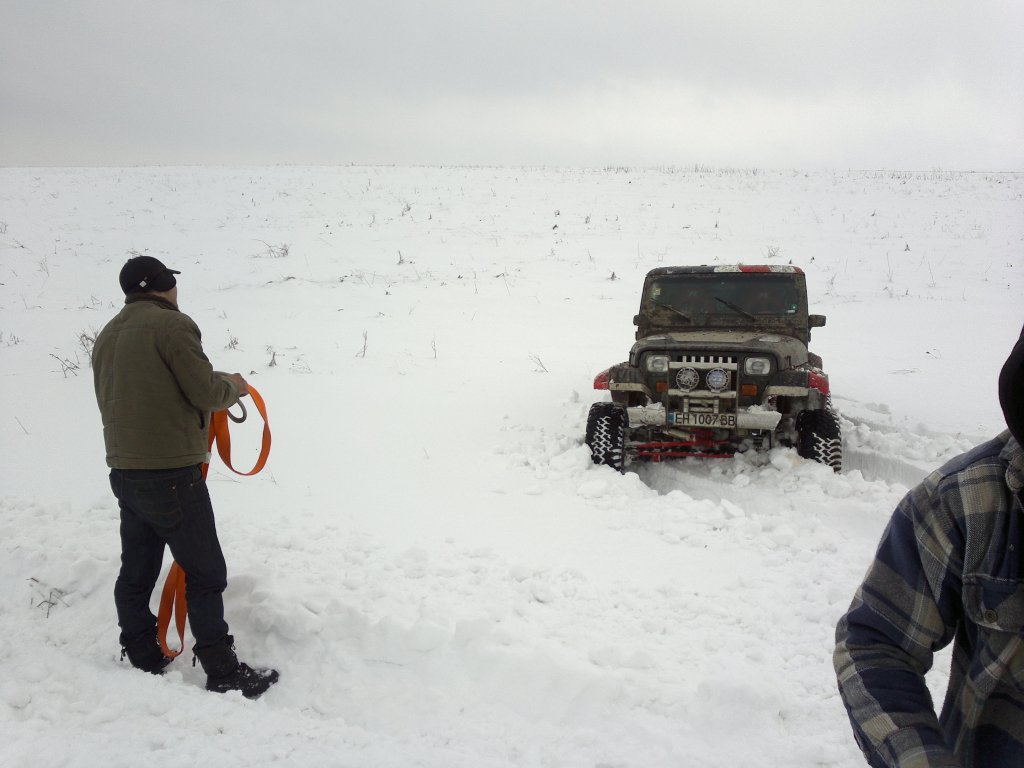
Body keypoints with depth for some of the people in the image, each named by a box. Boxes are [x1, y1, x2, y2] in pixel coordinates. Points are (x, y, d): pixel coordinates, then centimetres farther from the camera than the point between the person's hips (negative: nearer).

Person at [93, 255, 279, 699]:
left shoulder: (107, 336, 14)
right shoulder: (171, 324, -12)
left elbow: (114, 400, 18)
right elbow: (206, 393, -15)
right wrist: (233, 387, 6)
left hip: (125, 474, 9)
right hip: (172, 475, -8)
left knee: (136, 572, 15)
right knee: (205, 574, -1)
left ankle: (142, 662, 25)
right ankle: (223, 673, 4)